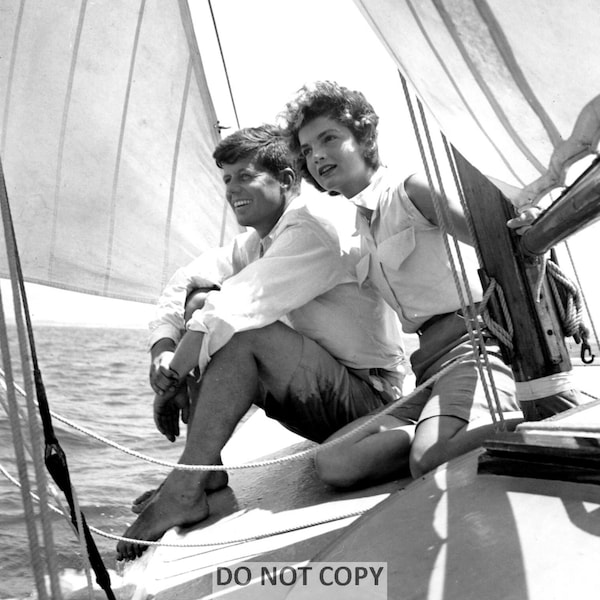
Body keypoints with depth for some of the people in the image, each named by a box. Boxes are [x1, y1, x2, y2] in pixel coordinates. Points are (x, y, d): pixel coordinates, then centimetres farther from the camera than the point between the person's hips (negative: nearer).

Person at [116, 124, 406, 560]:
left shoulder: (312, 232, -19)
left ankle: (185, 490, -24)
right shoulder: (258, 242, 9)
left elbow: (237, 306, -29)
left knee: (241, 330, -30)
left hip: (368, 397, -9)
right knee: (201, 307, -1)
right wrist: (163, 354, -12)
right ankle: (205, 469, -4)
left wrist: (171, 378, -20)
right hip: (321, 394, 9)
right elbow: (184, 282, 4)